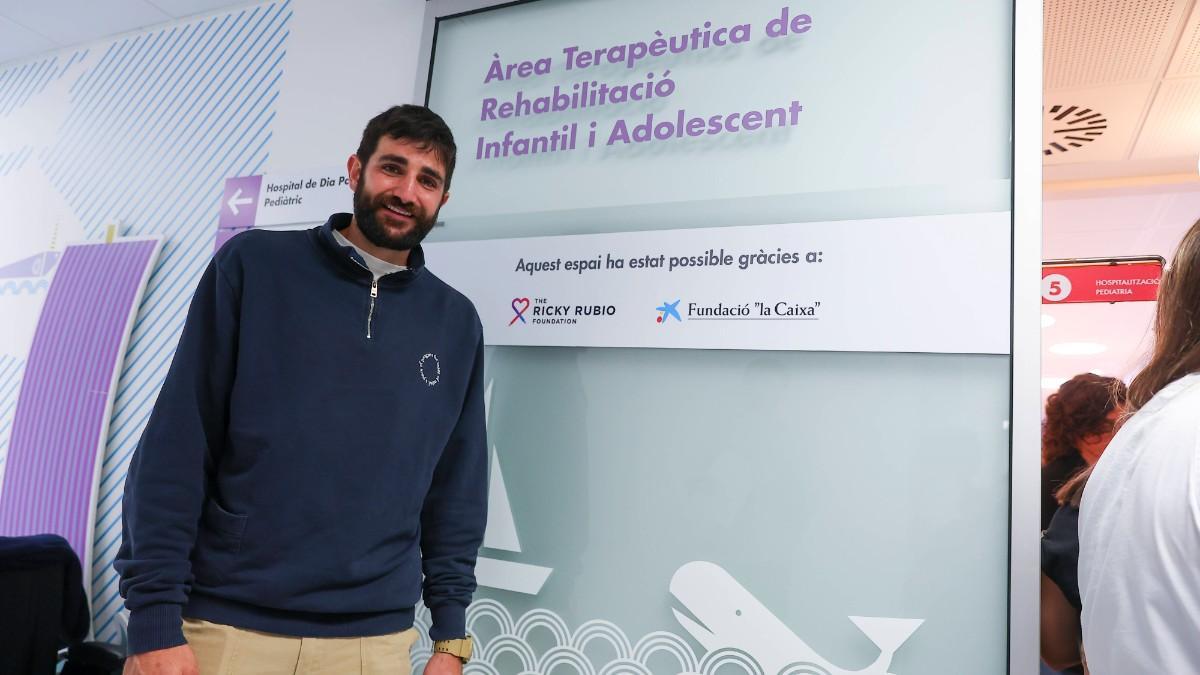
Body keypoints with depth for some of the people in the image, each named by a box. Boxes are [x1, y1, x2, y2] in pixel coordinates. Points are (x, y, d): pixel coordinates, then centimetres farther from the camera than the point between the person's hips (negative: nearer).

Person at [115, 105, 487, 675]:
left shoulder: (456, 323, 4)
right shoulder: (254, 265, -3)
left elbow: (457, 487, 7)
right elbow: (176, 444, -5)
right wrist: (155, 620, -9)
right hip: (222, 626, -2)